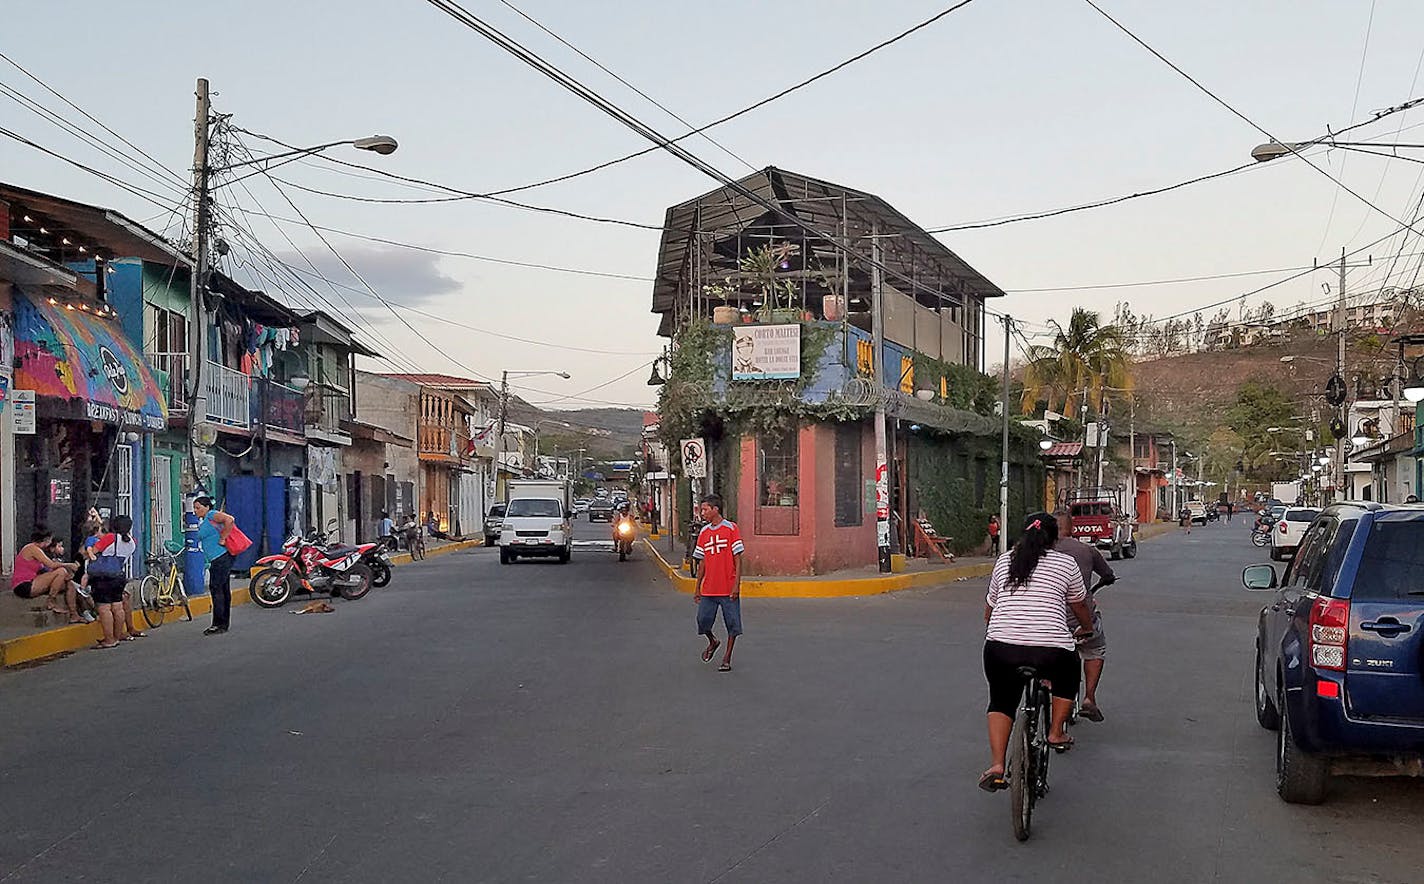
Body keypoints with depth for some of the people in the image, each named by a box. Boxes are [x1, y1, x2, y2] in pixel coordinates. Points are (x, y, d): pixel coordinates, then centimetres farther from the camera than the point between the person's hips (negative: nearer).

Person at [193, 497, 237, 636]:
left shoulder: (211, 515, -8)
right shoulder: (203, 521, 22)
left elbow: (230, 520, -24)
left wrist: (222, 539, -19)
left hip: (221, 557, -11)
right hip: (218, 560, 11)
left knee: (216, 589, -10)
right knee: (223, 590, 12)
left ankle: (219, 624, -8)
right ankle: (224, 623, 16)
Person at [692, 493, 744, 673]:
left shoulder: (731, 528, -5)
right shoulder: (703, 532, 10)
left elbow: (738, 558, -7)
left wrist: (737, 585, -12)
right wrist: (697, 588, 14)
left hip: (728, 588, -4)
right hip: (708, 589, 5)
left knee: (732, 624, 1)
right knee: (703, 620, 2)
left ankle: (727, 658, 12)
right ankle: (712, 642, 31)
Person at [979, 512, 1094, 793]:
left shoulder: (1004, 562, 17)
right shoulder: (1066, 564, 9)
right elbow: (1080, 606, 24)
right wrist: (1088, 629, 45)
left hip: (1001, 648, 2)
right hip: (1051, 651, -2)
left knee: (1001, 703, 21)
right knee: (1068, 674, 31)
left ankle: (996, 766, 7)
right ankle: (1056, 732, 27)